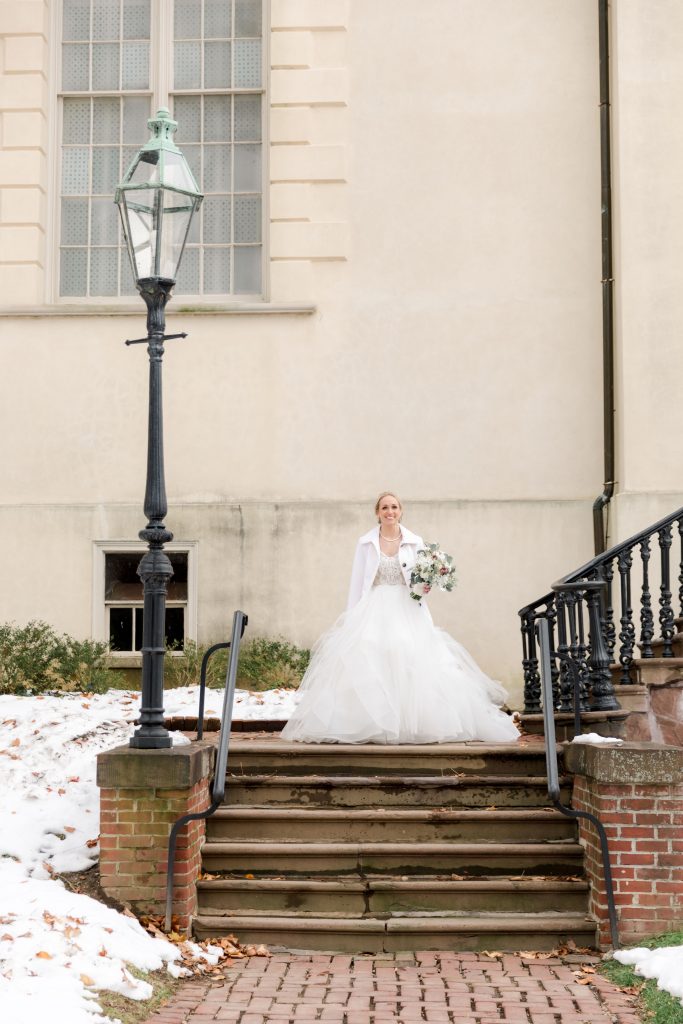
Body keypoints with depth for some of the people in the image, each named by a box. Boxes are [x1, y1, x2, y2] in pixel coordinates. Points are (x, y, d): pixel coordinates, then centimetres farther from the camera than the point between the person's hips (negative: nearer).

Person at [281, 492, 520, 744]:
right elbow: (357, 584, 8)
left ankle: (413, 723, -6)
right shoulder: (366, 543, 7)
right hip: (374, 613, 0)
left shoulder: (415, 542, 8)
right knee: (369, 667, -11)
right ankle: (371, 727, -8)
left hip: (407, 613, 0)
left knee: (413, 664, -11)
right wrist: (352, 619, 3)